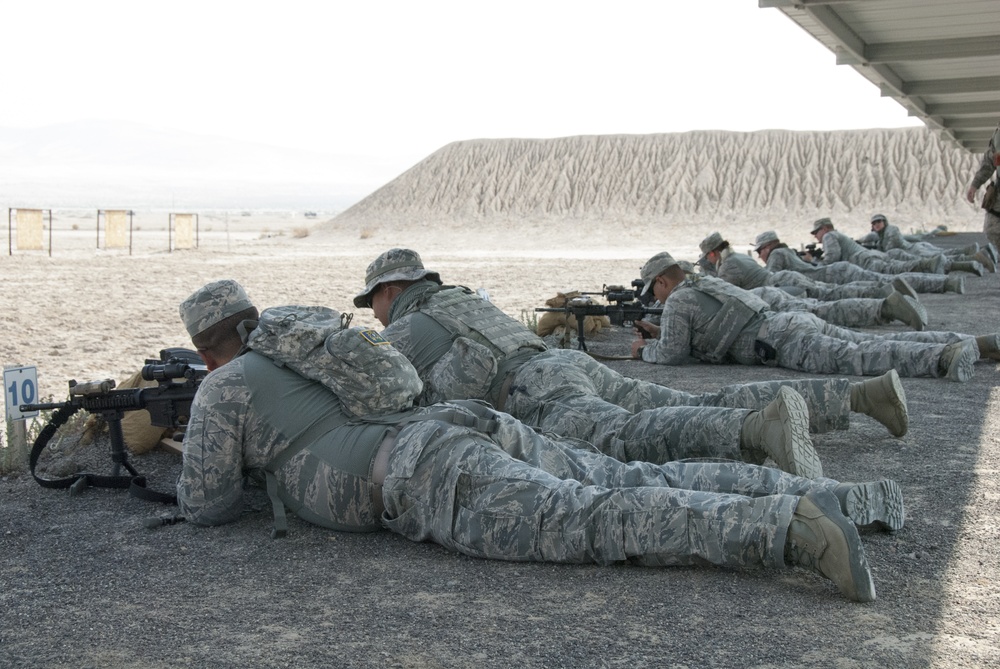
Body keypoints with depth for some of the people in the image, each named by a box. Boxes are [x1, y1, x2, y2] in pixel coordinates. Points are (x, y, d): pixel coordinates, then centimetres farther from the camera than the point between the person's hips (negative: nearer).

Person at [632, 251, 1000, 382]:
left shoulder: (677, 302, 6)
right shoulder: (706, 286, 34)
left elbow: (673, 355, 5)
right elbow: (699, 336, 48)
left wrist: (645, 351, 24)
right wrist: (659, 332, 45)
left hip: (786, 344, -8)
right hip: (796, 321, 9)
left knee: (857, 359, -24)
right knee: (875, 345, 4)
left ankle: (945, 358, -42)